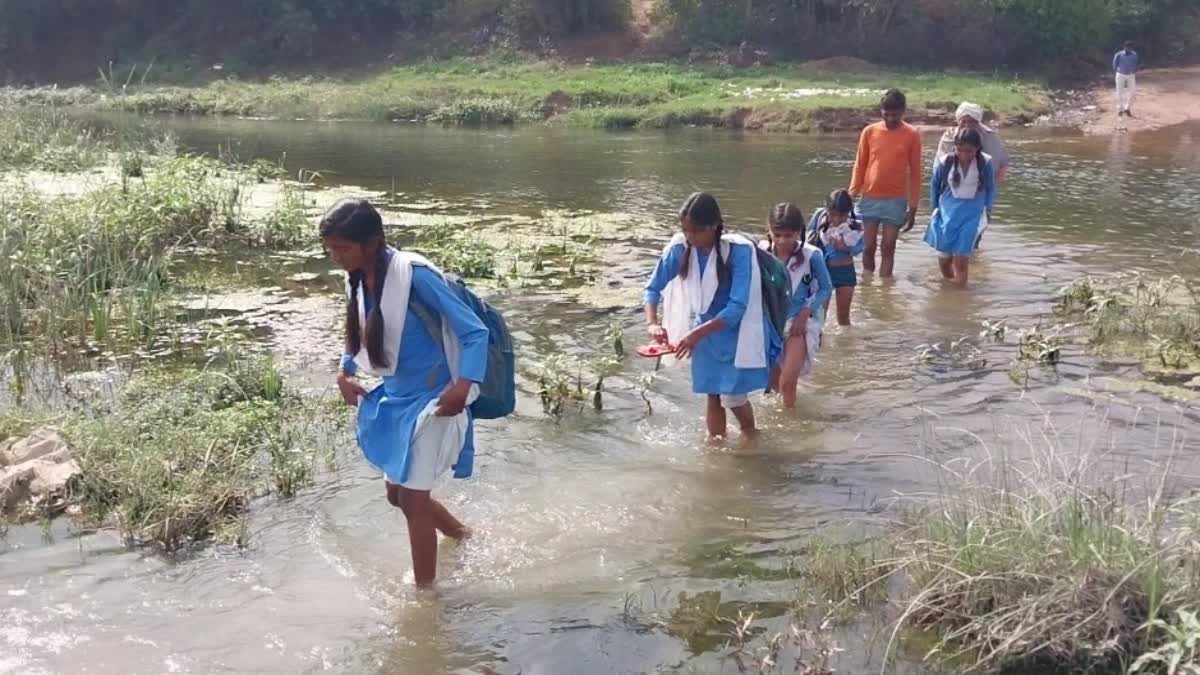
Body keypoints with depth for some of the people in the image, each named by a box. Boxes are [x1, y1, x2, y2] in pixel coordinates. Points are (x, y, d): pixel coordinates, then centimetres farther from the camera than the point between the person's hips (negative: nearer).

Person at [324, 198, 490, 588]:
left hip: (431, 401, -8)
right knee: (397, 494, 19)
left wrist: (464, 386, -37)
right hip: (394, 399, 8)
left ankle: (424, 590, 18)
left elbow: (475, 332, -24)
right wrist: (345, 374, 8)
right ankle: (462, 536, 45)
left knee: (413, 500, 0)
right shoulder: (357, 281, -2)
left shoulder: (415, 275, -24)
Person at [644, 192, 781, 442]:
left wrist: (697, 333, -34)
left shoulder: (738, 250, -27)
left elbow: (737, 307, -28)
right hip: (705, 332, 4)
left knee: (732, 396, -2)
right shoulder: (679, 247, -15)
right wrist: (652, 323, -22)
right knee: (712, 394, 11)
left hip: (737, 333, -4)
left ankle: (750, 432, 29)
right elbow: (654, 287, -4)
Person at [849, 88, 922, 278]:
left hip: (896, 200, -1)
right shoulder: (869, 131, 1)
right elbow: (859, 166, 7)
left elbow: (915, 172, 1)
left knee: (888, 248, 1)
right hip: (869, 199, 1)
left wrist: (913, 207, 0)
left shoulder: (912, 134, -2)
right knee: (869, 247, 6)